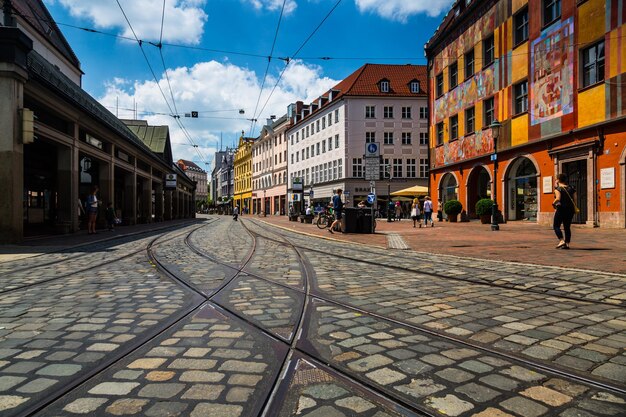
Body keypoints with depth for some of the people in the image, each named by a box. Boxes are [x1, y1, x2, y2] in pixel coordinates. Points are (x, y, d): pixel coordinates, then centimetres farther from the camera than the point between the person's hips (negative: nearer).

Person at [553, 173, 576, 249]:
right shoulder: (571, 188, 10)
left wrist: (554, 203, -1)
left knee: (556, 226, 2)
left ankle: (561, 241, -14)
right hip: (570, 210, 6)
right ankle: (567, 243, 7)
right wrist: (574, 209, 14)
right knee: (567, 227, 10)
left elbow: (558, 198, -20)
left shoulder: (557, 188, -7)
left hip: (561, 209, -6)